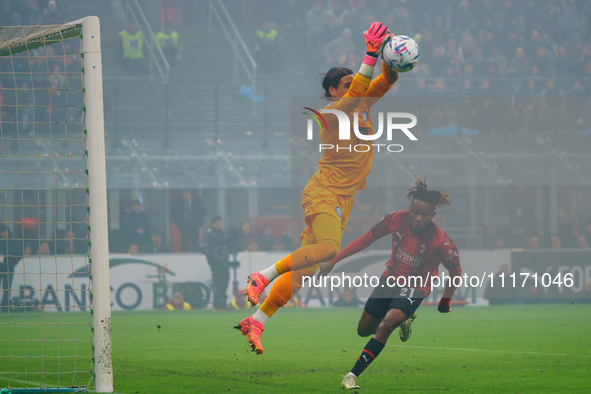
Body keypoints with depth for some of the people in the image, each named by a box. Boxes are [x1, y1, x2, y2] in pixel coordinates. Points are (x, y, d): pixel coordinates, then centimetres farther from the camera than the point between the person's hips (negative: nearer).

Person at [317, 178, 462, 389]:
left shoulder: (440, 241, -26)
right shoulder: (396, 219, -17)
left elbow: (455, 271, -9)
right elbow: (367, 239, -2)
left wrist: (445, 303, 3)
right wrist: (333, 261, 0)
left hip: (416, 287, -5)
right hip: (390, 278, 5)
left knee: (386, 325, -30)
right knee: (363, 330, 17)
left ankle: (352, 375, -25)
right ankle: (404, 318, 47)